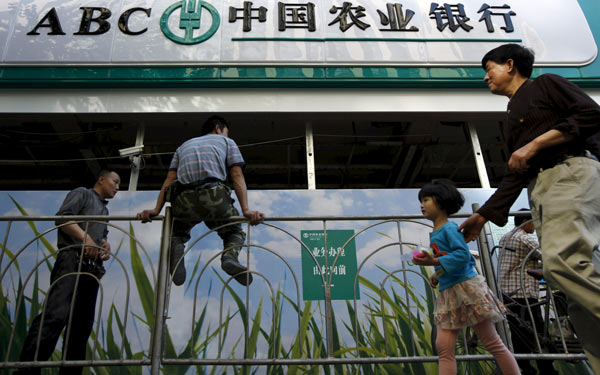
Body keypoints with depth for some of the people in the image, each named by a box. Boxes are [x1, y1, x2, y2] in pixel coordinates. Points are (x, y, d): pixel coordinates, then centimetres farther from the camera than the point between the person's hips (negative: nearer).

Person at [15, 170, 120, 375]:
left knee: (83, 323, 3)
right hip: (72, 258, -9)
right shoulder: (82, 193, 10)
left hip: (92, 266, 9)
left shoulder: (104, 210, 32)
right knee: (56, 314, -24)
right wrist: (85, 237, -18)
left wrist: (105, 244, 9)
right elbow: (62, 217, -5)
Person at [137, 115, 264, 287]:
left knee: (177, 232, 31)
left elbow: (169, 180, 19)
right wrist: (246, 210, 0)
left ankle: (175, 246, -7)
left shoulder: (184, 146, 34)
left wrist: (156, 209, 11)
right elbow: (237, 176, 9)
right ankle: (230, 255, -12)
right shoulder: (227, 142, 26)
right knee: (235, 232, 24)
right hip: (214, 196, -2)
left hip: (184, 199, 2)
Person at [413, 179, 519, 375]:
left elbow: (463, 255, -20)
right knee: (444, 346, 2)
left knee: (492, 342, 0)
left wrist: (434, 262, -22)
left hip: (466, 288, -9)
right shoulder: (434, 234, 16)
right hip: (447, 293, 9)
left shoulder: (449, 228, -9)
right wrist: (437, 276, 6)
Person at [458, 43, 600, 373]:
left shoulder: (545, 84, 11)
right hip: (539, 191, 8)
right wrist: (483, 215, 20)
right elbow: (515, 175, 26)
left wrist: (535, 144, -10)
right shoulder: (512, 117, 30)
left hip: (572, 172, -7)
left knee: (559, 261, -29)